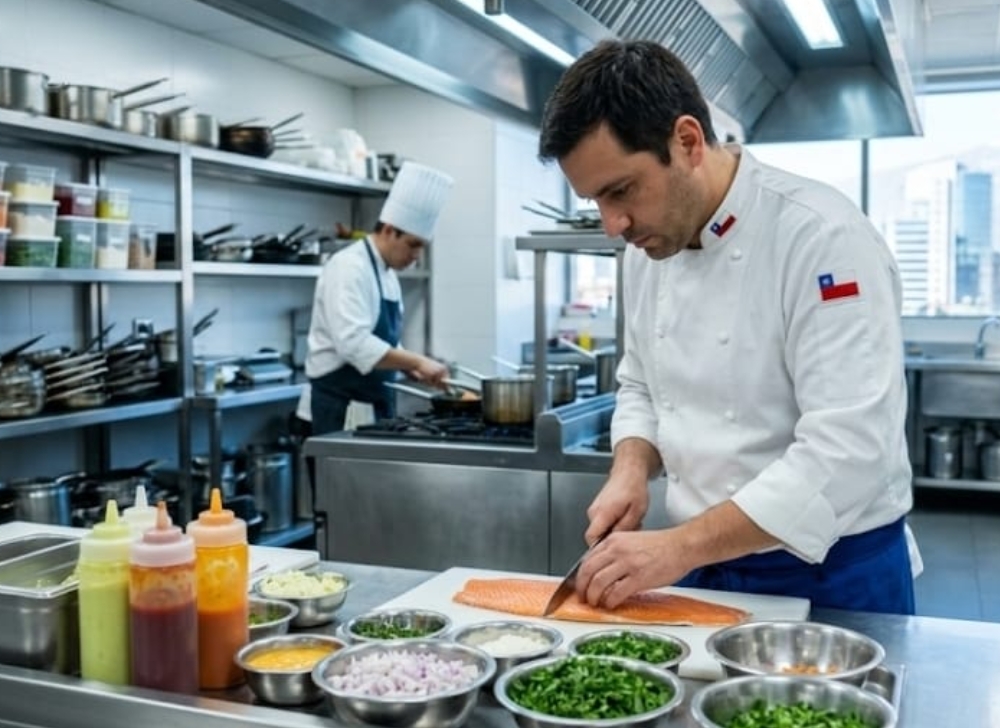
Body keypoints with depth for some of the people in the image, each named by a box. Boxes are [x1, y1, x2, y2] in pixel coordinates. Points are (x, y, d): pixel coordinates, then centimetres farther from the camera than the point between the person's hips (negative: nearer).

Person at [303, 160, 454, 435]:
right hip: (342, 405, -9)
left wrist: (413, 368, 6)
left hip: (374, 402, 9)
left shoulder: (387, 273, 14)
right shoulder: (349, 268, -16)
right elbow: (354, 342, -30)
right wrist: (417, 360, -30)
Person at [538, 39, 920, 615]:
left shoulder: (823, 237, -22)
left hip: (830, 577, -6)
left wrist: (678, 547, -28)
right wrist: (631, 469, -6)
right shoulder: (648, 248, 1)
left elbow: (849, 451, -28)